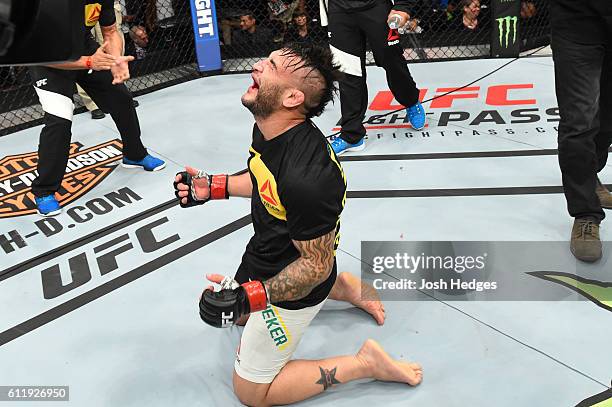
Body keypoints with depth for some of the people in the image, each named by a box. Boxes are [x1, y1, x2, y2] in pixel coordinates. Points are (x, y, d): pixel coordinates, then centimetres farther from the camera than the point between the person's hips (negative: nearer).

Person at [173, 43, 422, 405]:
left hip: (293, 281, -9)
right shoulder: (268, 127, -11)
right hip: (265, 253, 9)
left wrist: (250, 296, -34)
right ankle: (344, 286, 30)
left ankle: (365, 362, 9)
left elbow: (316, 265, -27)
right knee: (237, 313, 38)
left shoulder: (306, 177, -40)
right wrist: (213, 187, 3)